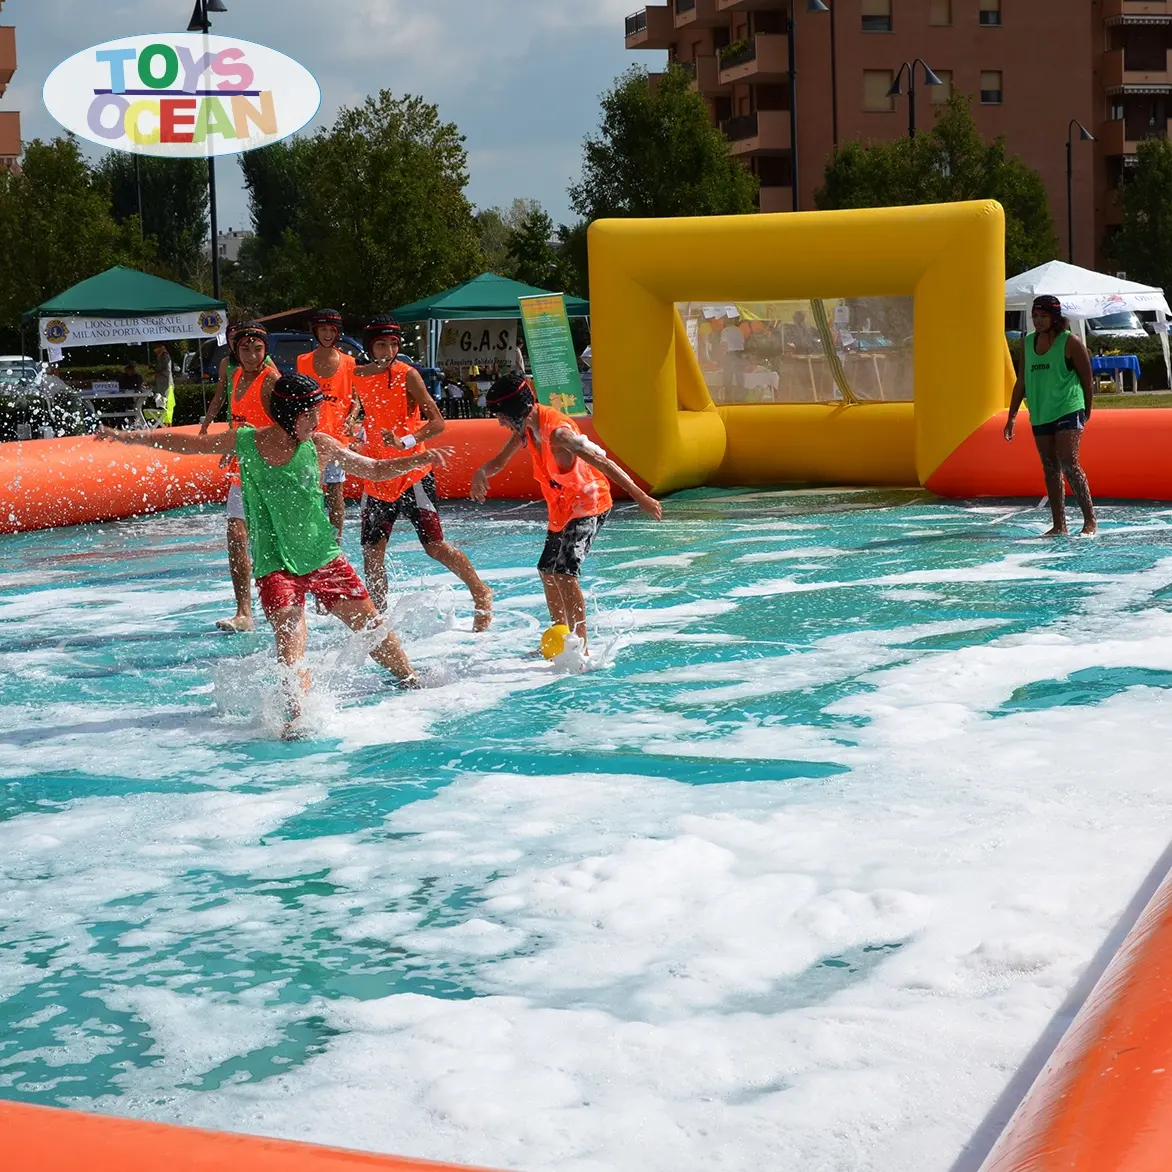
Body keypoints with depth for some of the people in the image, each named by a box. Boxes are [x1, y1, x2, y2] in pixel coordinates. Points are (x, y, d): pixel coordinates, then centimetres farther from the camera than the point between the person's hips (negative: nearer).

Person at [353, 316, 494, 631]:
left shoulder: (407, 375, -10)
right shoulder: (358, 377, 7)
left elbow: (437, 422, -16)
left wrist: (405, 442, -29)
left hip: (412, 474, -5)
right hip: (377, 478, 5)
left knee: (435, 546, -9)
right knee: (371, 552, 4)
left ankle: (481, 594, 11)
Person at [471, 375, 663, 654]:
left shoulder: (557, 431, -28)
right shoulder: (527, 425, -1)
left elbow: (602, 462, -31)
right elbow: (501, 460, 10)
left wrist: (640, 497, -34)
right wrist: (482, 472, -15)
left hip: (588, 505, -10)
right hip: (562, 507, 10)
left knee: (564, 571, -22)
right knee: (548, 570, 18)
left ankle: (581, 649, -21)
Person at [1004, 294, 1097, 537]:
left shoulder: (1070, 342, -6)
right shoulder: (1029, 342, 10)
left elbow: (1087, 380, -1)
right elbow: (1022, 381, 15)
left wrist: (1086, 415, 2)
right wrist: (1012, 417, 12)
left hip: (1068, 411, -6)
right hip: (1040, 415, 6)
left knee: (1069, 464, -16)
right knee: (1050, 470, 6)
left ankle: (1090, 520, -11)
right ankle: (1059, 525, 10)